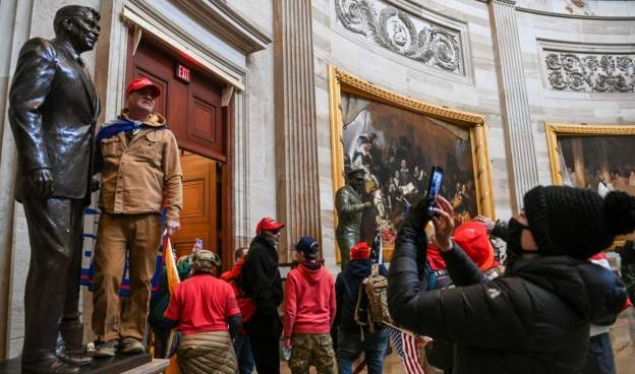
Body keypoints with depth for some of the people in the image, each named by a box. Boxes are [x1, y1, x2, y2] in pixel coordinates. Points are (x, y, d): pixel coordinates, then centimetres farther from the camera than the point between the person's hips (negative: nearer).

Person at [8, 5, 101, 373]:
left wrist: (93, 175, 15)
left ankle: (69, 342, 19)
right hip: (50, 176, -8)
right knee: (53, 257, -11)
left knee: (70, 260, 10)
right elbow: (23, 109, -11)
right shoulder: (43, 51, 1)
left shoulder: (81, 69, 24)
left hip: (75, 181, 9)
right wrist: (37, 165, -21)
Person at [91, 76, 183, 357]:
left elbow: (173, 178, 5)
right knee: (107, 275, -5)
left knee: (141, 280, 3)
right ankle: (107, 336, 8)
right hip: (112, 216, 1)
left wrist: (172, 213, -5)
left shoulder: (164, 135, 13)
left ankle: (132, 334, 14)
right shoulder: (107, 131, 17)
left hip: (148, 217, -1)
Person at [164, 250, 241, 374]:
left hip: (190, 344, 1)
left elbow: (170, 321, 4)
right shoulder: (224, 286, -2)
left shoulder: (181, 287, -1)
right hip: (219, 342, 0)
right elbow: (236, 321, -5)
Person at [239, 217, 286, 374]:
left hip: (263, 318, 10)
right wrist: (272, 318, -22)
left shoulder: (264, 251, 17)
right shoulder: (258, 252, -15)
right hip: (263, 319, -10)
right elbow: (261, 290, -23)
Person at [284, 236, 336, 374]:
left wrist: (287, 334, 0)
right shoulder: (328, 275, 2)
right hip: (323, 331, 3)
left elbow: (290, 309, -9)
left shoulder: (294, 275, -8)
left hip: (301, 331, -2)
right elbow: (332, 307, 8)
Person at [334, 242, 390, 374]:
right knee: (376, 363, 14)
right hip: (378, 328, 1)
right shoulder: (380, 270, -3)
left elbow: (337, 303, 2)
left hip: (351, 328, -1)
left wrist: (338, 323, 13)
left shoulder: (343, 276, -1)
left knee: (344, 360, 14)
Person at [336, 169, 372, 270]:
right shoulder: (344, 191, -8)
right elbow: (344, 209, -25)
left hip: (356, 232, 9)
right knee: (349, 264, -11)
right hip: (347, 233, -9)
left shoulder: (357, 192, 19)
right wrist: (363, 205, -22)